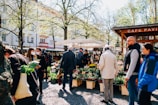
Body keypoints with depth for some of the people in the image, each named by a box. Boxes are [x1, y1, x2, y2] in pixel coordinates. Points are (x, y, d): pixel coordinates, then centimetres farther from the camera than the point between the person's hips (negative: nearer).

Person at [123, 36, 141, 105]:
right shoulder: (130, 50, 15)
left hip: (132, 75, -10)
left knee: (132, 91, -2)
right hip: (129, 74, 10)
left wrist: (127, 76, -24)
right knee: (132, 89, 20)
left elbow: (133, 64, -23)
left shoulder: (134, 50, -16)